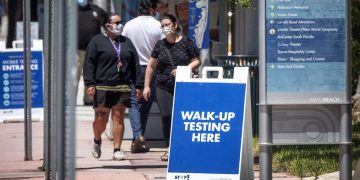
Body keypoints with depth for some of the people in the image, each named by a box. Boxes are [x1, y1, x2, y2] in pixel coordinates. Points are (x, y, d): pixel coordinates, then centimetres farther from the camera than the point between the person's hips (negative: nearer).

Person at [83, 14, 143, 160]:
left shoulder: (127, 43, 17)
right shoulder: (97, 41, 4)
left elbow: (135, 65, 17)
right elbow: (89, 63, -2)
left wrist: (138, 85, 11)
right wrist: (89, 83, -12)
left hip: (122, 87, 3)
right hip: (102, 87, -3)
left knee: (118, 118, -2)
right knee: (101, 118, -1)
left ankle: (117, 150, 0)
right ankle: (97, 141, 28)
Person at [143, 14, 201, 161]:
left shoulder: (186, 43, 2)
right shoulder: (160, 45, 11)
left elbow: (197, 61, 5)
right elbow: (151, 66, 17)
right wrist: (146, 86, 14)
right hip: (163, 87, 2)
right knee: (166, 116, -8)